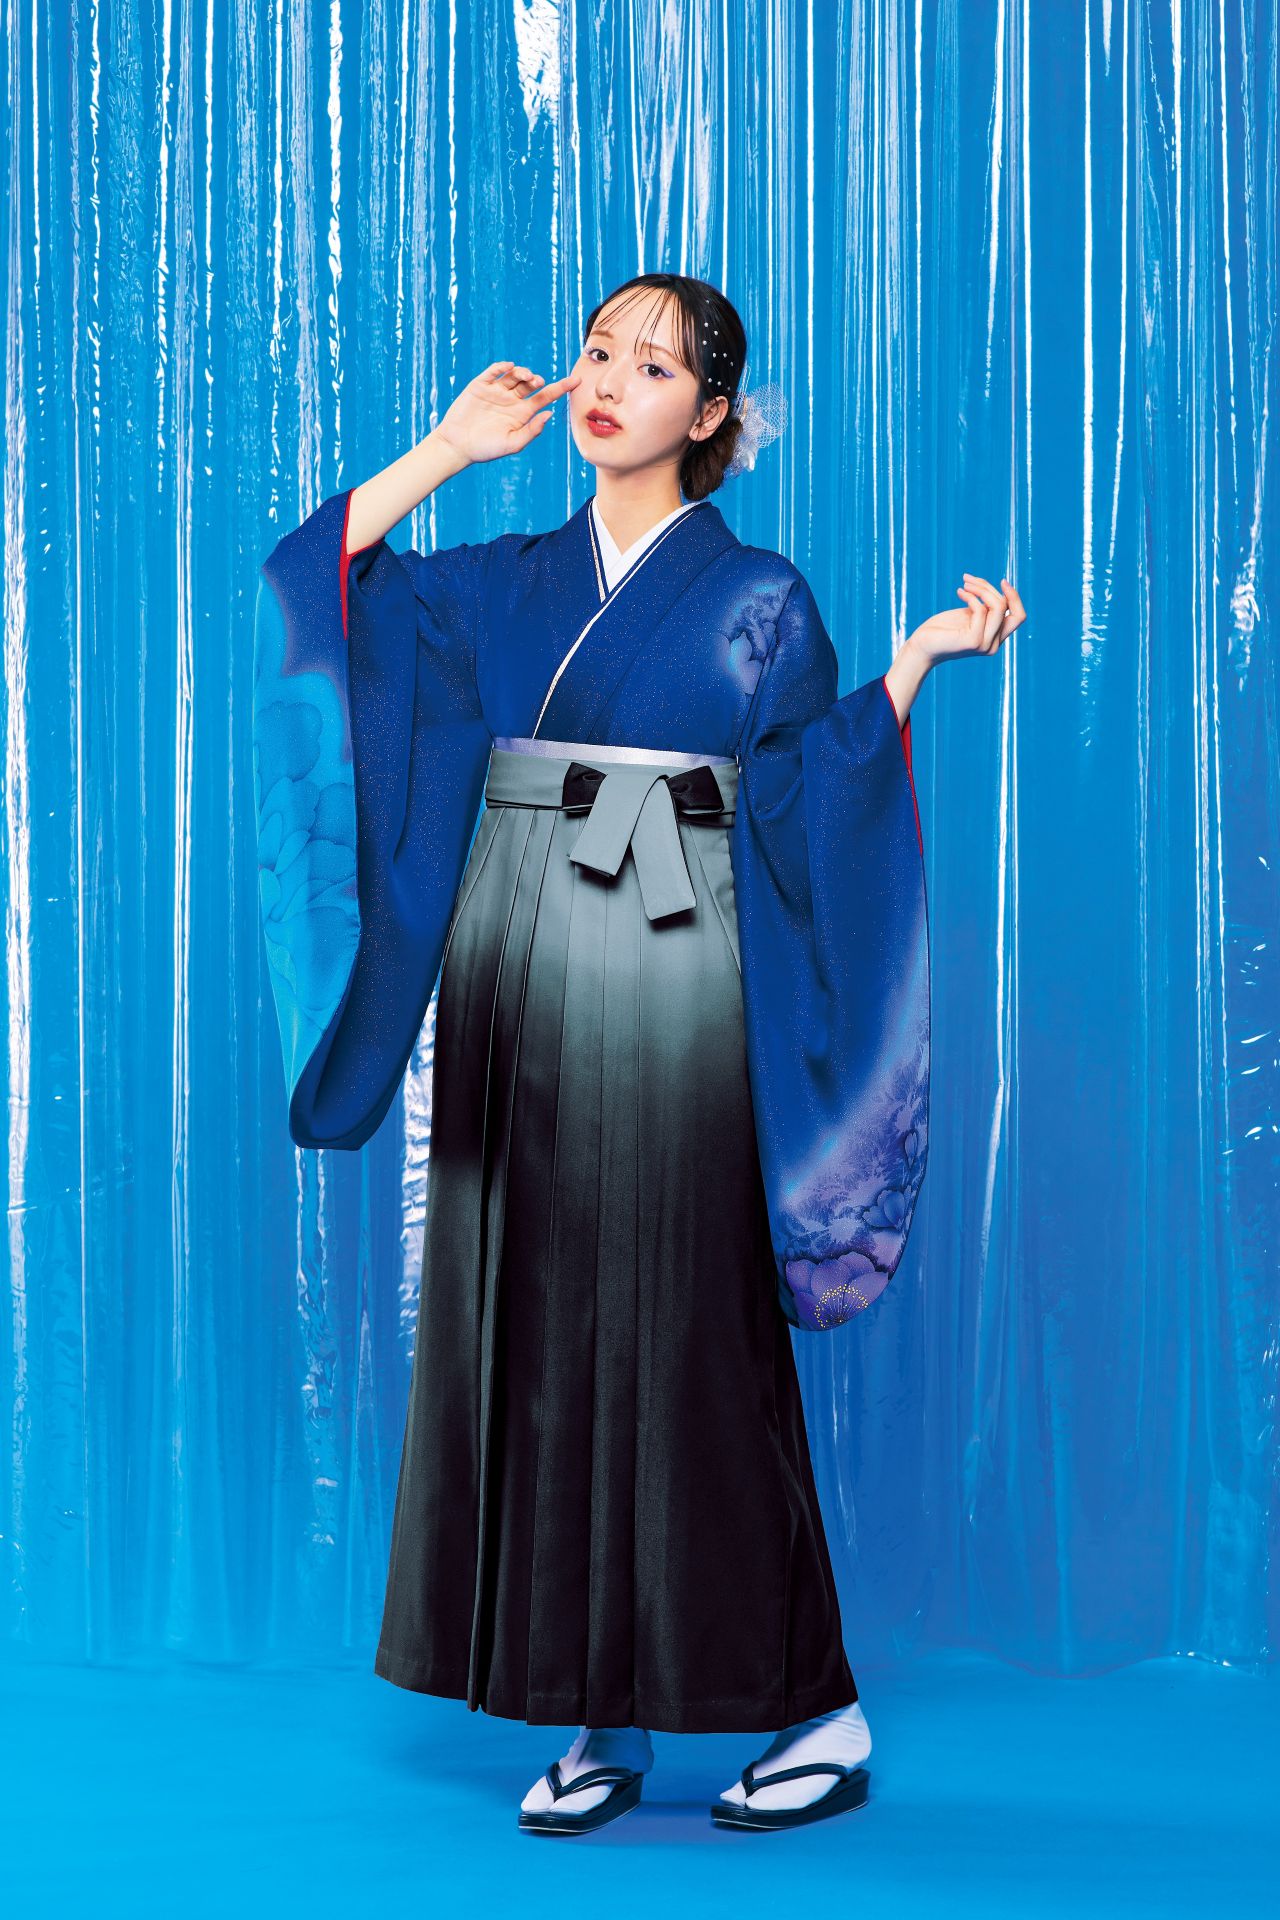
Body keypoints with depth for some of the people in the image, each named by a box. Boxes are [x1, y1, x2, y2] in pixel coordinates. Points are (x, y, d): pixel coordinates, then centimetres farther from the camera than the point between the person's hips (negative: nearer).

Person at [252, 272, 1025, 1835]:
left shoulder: (757, 599, 4)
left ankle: (815, 1707, 6)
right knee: (532, 1339, 3)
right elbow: (319, 581, 7)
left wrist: (919, 658, -11)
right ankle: (599, 1720, 12)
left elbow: (804, 800, -3)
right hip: (515, 988, 5)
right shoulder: (505, 585, 15)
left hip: (668, 988, -4)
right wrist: (450, 448, 6)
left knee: (687, 1342, -6)